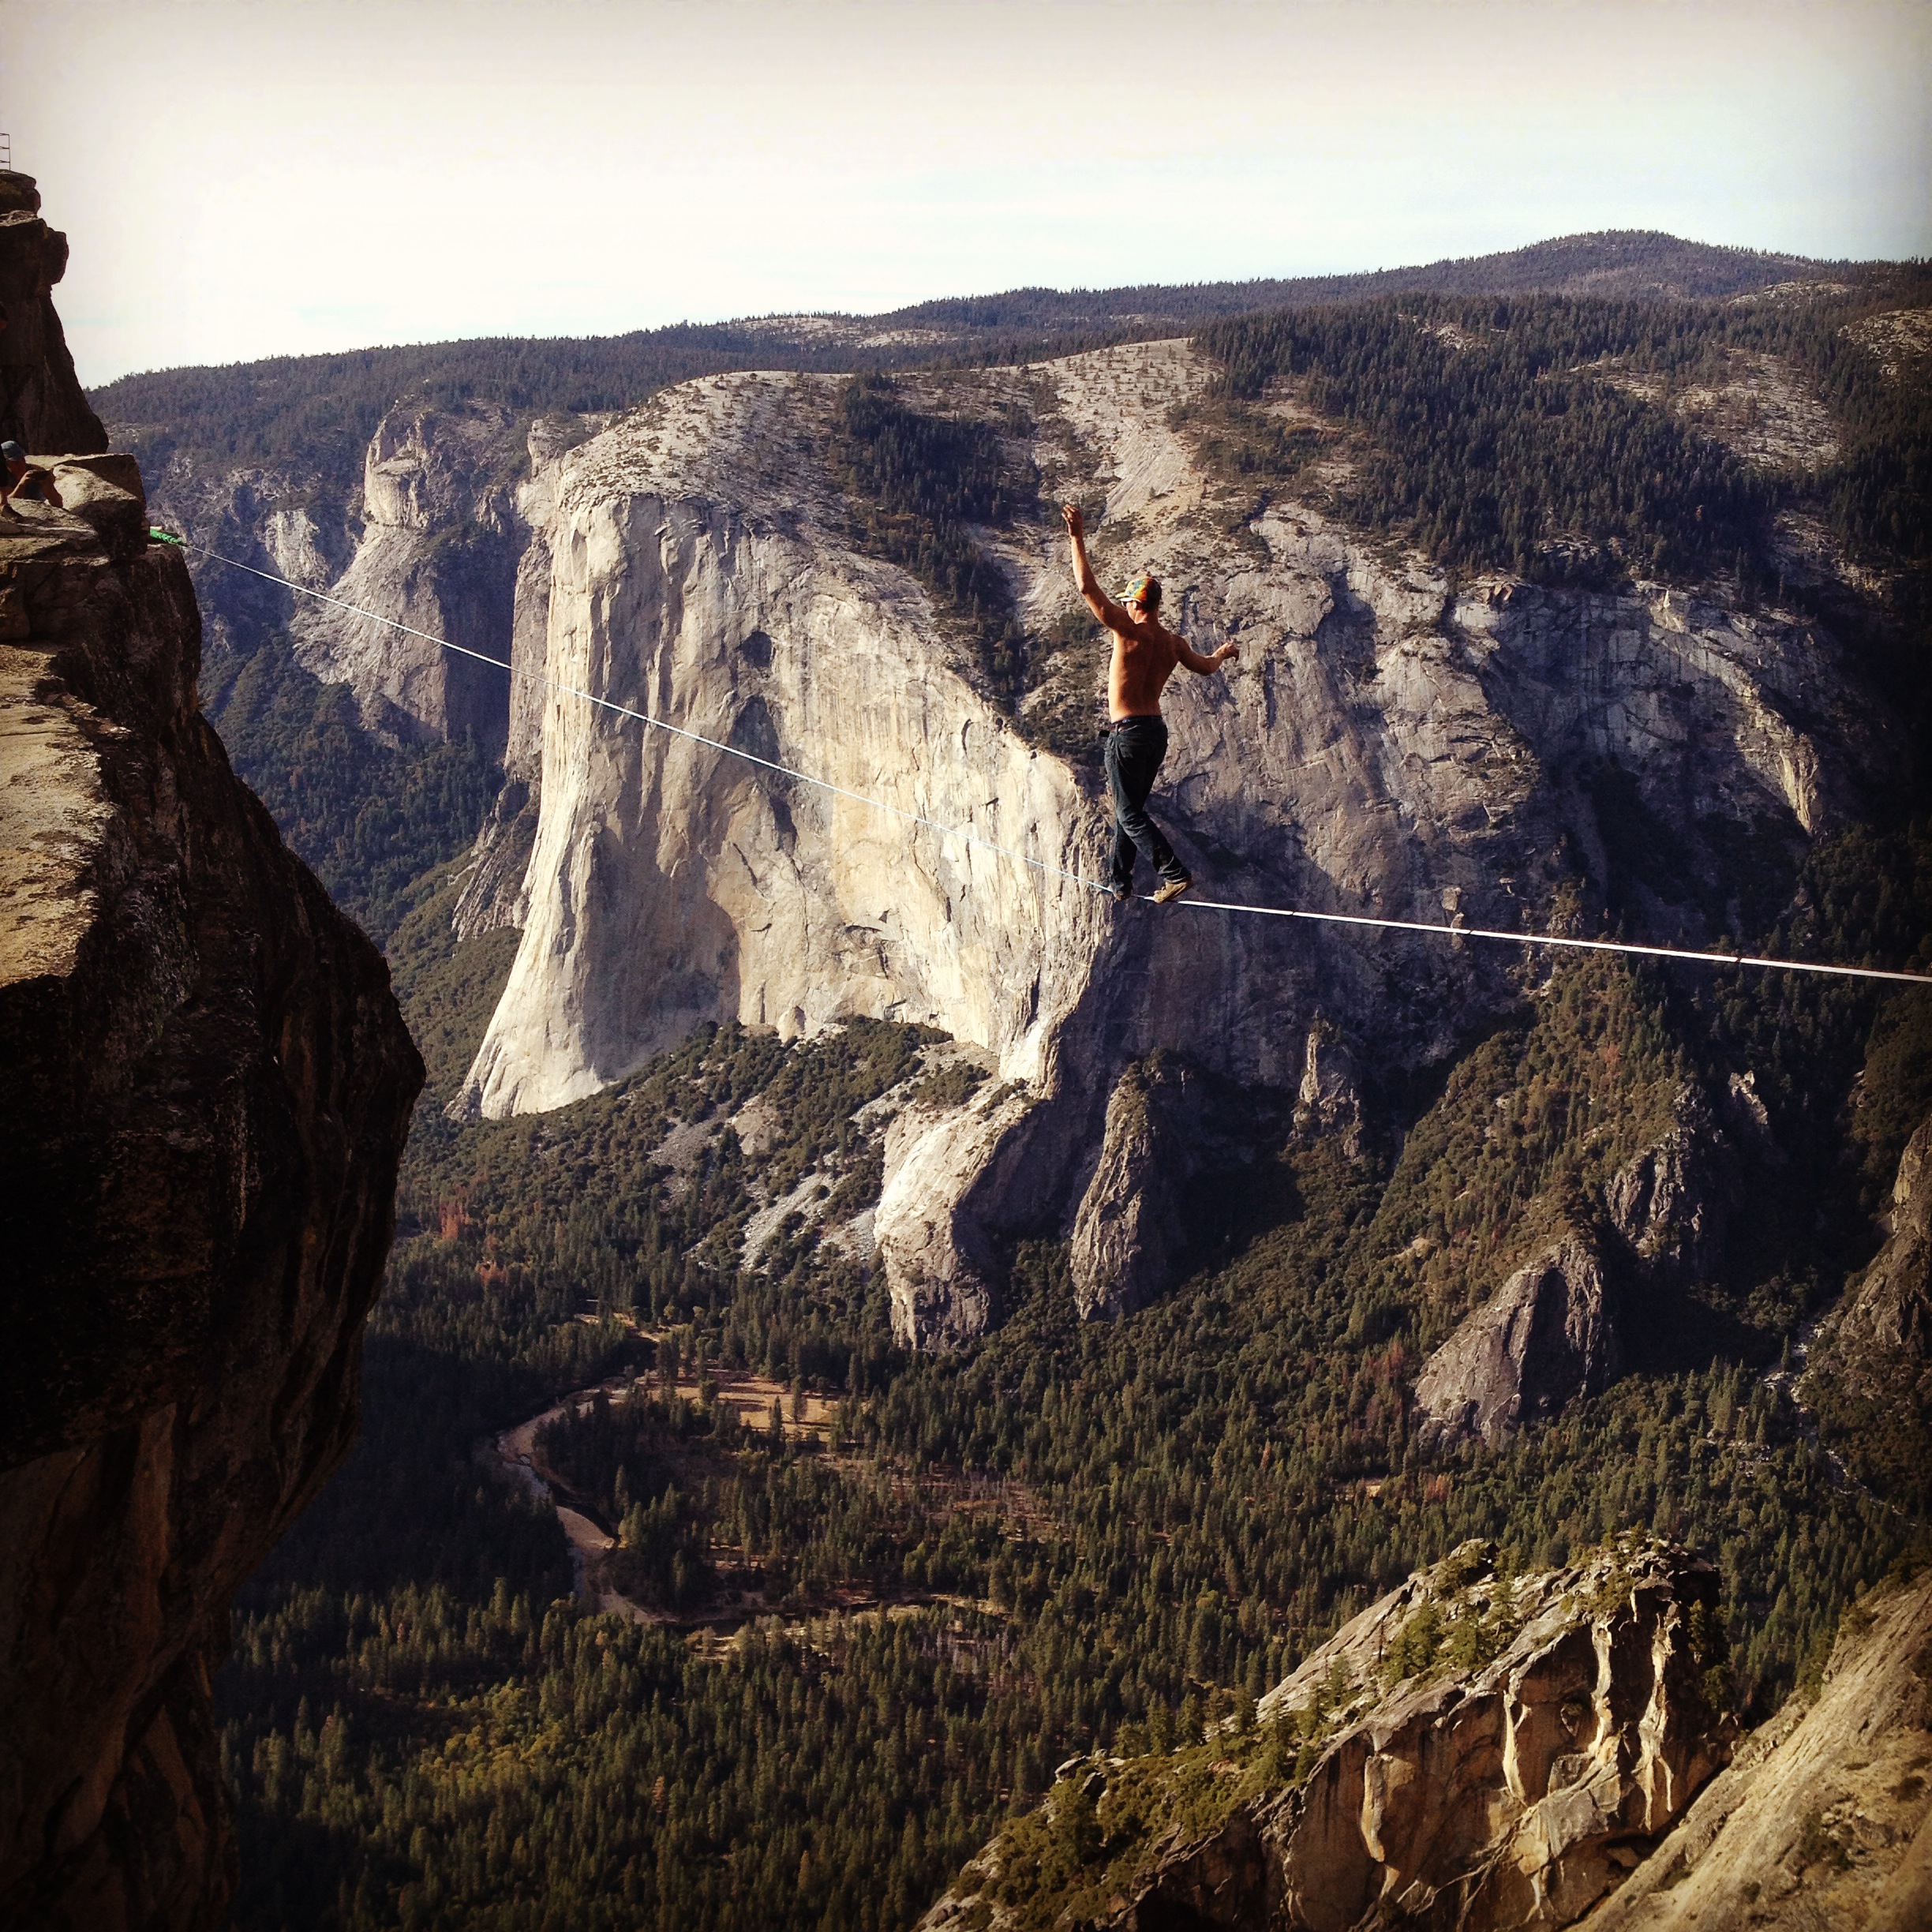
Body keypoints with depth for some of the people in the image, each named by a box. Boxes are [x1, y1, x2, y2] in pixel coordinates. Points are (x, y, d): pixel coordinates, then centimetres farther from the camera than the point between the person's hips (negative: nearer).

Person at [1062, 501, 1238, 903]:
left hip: (1127, 732, -7)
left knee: (1130, 814, -5)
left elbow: (1088, 588, -19)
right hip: (1156, 731, 8)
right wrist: (1224, 652, 49)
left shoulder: (1130, 631, -14)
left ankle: (1174, 874, -17)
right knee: (1128, 809, 19)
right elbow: (1205, 667, 26)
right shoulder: (1173, 642, 6)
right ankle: (1121, 883, 25)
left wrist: (1077, 539, -16)